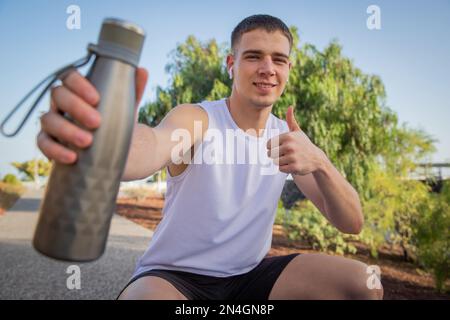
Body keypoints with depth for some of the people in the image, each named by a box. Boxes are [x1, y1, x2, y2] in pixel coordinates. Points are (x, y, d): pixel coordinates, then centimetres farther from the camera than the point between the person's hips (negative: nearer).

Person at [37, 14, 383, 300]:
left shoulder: (289, 137, 0)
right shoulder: (195, 118, -13)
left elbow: (352, 224, -7)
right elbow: (154, 145, -39)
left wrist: (319, 162, -28)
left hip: (250, 274, 5)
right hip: (173, 275, -4)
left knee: (363, 283, -13)